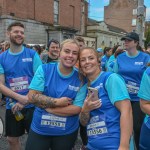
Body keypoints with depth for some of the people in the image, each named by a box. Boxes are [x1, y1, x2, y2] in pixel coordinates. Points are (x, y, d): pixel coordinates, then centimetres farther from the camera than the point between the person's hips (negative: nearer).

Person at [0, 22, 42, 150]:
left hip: (32, 105, -2)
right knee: (12, 139, 17)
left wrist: (25, 101, -17)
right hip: (12, 106, 3)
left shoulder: (32, 54, -5)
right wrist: (20, 98, -19)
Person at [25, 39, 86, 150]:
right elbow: (32, 96, -13)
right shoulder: (44, 69, -9)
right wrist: (58, 102, -20)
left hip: (67, 132, 1)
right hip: (39, 129, 0)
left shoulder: (80, 78, -10)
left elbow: (77, 109, -14)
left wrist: (46, 107, -17)